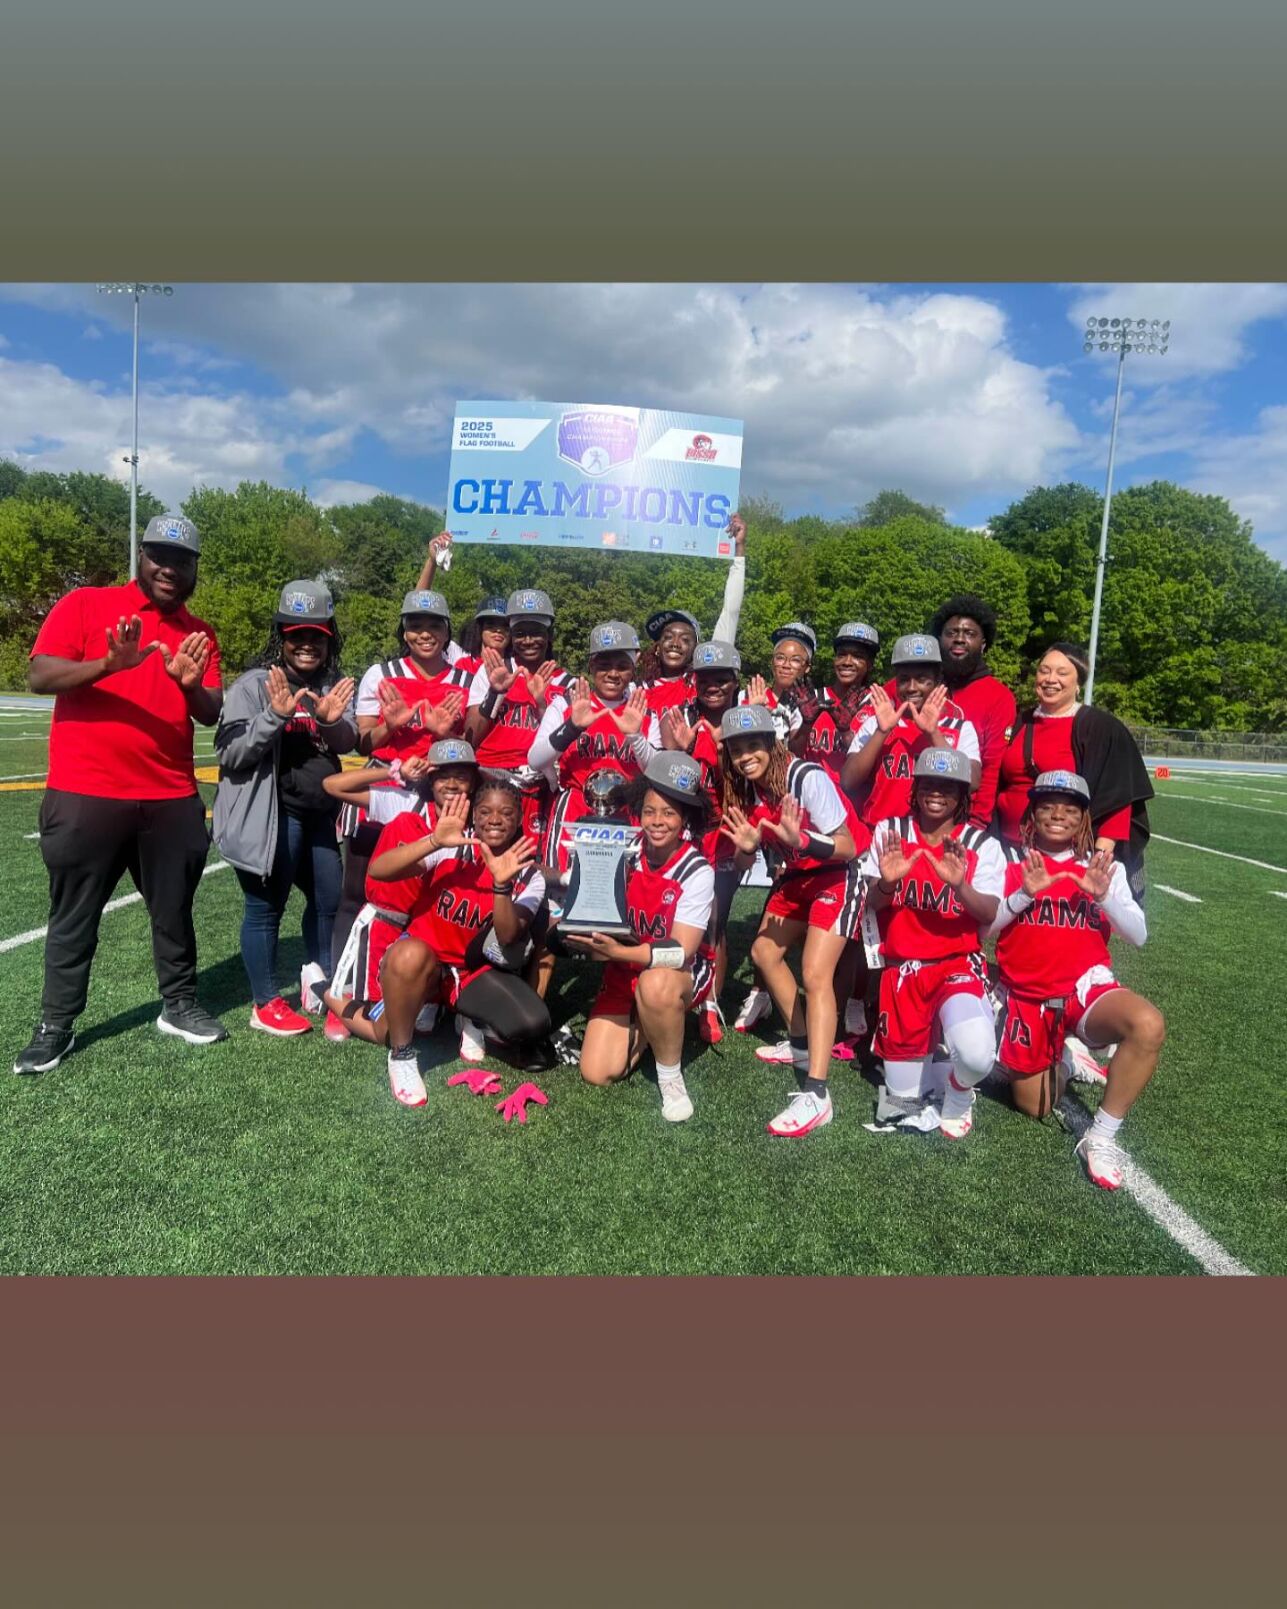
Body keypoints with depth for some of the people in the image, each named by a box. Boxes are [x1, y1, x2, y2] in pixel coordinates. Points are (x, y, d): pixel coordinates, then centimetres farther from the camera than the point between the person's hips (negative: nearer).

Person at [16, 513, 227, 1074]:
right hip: (84, 796, -3)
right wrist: (108, 665, -25)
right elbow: (40, 676, -9)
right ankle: (56, 1026, 18)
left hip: (171, 799, 3)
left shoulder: (199, 634, 10)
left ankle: (178, 1006, 26)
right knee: (74, 917, 7)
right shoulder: (85, 604, 0)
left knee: (173, 911, 12)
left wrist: (191, 684, -17)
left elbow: (211, 715, 4)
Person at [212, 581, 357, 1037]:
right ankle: (266, 1005, 18)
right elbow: (229, 754, -13)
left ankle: (317, 984, 37)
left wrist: (332, 721, -23)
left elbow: (348, 743, -2)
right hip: (270, 816, -6)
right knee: (266, 907, 5)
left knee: (329, 899, 18)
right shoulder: (254, 685, -8)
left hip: (318, 816, 7)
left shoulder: (334, 686, 8)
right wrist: (275, 716, -25)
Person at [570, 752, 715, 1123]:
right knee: (598, 1073, -9)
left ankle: (670, 1076, -13)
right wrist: (591, 940, -26)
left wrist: (618, 952, -38)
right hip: (625, 970, 3)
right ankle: (644, 1025, 21)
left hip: (683, 972, -3)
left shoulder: (697, 871, -19)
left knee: (655, 984, -39)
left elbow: (681, 951, -25)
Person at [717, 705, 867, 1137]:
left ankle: (816, 1094, -20)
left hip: (839, 875, -9)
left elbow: (847, 846, -27)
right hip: (797, 876, 9)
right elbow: (742, 864, 0)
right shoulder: (747, 790, -4)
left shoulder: (807, 778, -26)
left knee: (815, 973, -20)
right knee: (764, 952, 16)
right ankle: (802, 1043, 34)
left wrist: (800, 839, -44)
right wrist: (746, 846, -23)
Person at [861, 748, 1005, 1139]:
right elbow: (872, 903, -4)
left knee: (977, 1054, -30)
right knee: (903, 1095, 0)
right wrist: (887, 882, -27)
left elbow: (989, 915, -13)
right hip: (902, 967, 2)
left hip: (959, 964, -1)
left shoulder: (981, 844, -2)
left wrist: (960, 886, -33)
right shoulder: (890, 831, 1)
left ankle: (957, 1093, 7)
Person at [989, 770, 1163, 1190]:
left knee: (1148, 1024, -34)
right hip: (1026, 997, 1)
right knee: (1035, 1107, 6)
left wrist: (1102, 895, -22)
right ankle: (1056, 1057, 41)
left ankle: (1101, 1137, -17)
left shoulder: (1103, 866, 4)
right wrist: (1025, 893, -22)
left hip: (1086, 989, 0)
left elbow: (1138, 935, -5)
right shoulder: (1012, 860, 2)